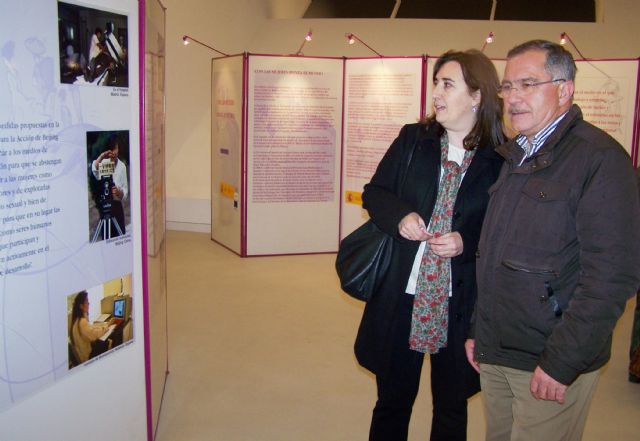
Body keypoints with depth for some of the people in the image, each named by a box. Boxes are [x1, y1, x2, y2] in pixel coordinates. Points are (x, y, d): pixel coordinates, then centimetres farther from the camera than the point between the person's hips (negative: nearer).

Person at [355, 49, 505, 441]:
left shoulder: (501, 159, -9)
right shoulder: (413, 140, 0)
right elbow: (374, 193, 7)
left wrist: (467, 243, -20)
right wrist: (399, 216, -13)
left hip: (460, 306, -2)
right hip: (400, 296, 2)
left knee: (451, 407, 18)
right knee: (392, 401, 18)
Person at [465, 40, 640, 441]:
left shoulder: (600, 158, -14)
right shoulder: (516, 157, 12)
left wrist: (560, 362, -19)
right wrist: (477, 329, 14)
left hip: (550, 363, -7)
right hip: (494, 354, 7)